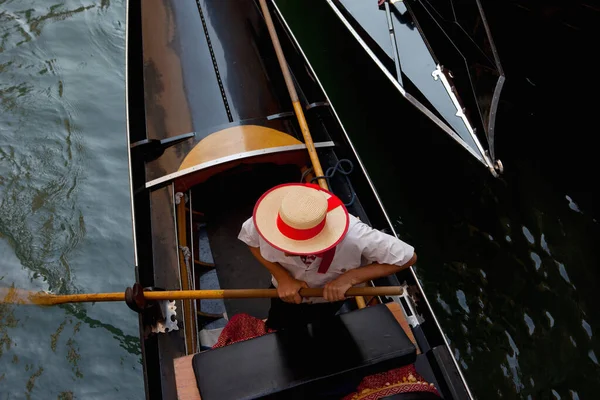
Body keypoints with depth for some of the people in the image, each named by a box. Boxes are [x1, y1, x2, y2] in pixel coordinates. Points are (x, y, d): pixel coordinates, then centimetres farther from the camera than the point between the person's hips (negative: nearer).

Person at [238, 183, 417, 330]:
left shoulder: (354, 238, -47)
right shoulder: (269, 221, -41)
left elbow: (408, 257, -32)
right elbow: (252, 241, -16)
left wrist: (350, 278, -40)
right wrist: (282, 277, -31)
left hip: (329, 297, 0)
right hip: (286, 290, 1)